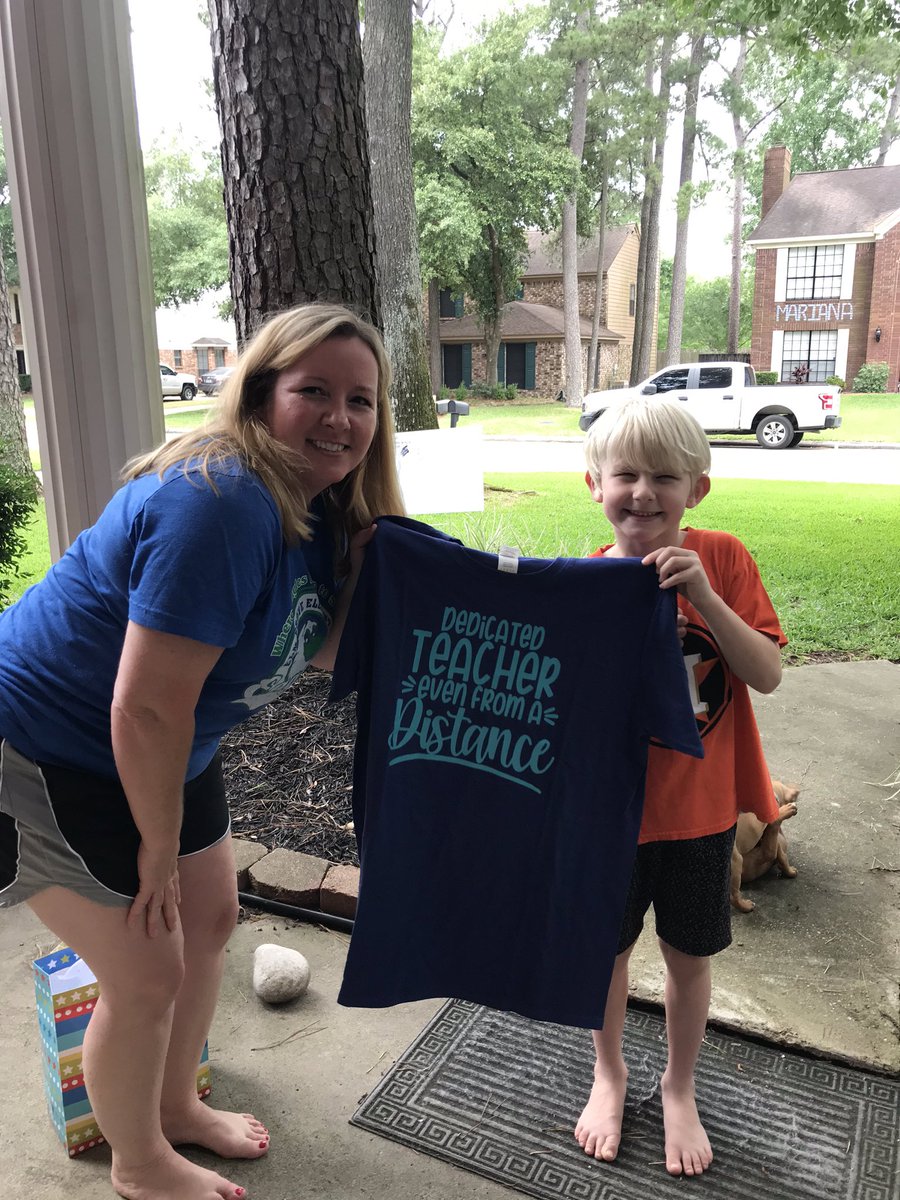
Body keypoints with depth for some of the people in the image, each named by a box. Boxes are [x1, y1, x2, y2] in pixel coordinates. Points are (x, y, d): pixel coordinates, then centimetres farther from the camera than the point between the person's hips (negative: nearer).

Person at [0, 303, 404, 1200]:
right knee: (148, 975, 2)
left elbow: (317, 646, 5)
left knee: (209, 919, 20)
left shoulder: (321, 510, -3)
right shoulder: (221, 504, -32)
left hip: (158, 751, 9)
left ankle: (175, 1105, 47)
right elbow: (146, 708, -30)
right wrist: (158, 849, -15)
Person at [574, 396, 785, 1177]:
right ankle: (609, 1071, 46)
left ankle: (679, 1087, 44)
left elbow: (769, 674, -15)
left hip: (701, 806, 0)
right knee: (609, 947, 18)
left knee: (688, 956, 17)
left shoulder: (721, 560, -11)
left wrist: (704, 596, -27)